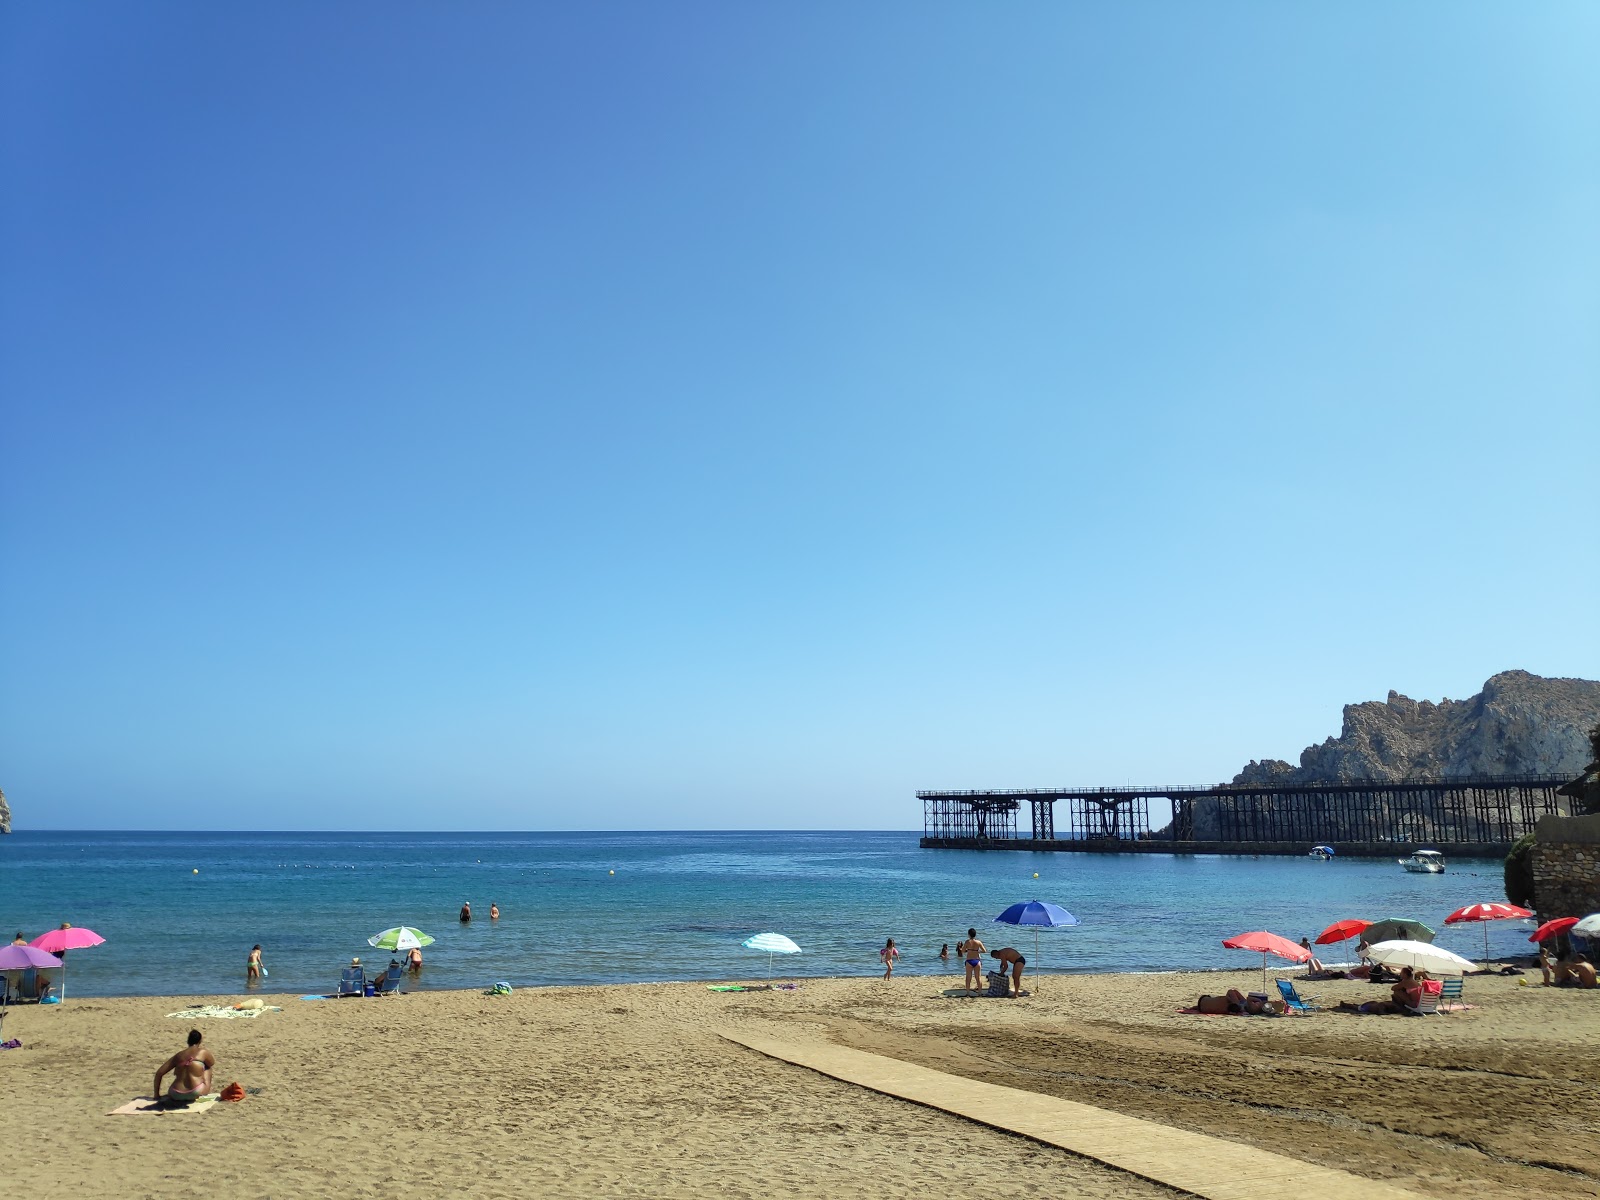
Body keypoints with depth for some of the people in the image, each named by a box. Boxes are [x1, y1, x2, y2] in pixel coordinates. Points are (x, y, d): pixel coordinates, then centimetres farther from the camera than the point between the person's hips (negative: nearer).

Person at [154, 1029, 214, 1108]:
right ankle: (208, 1091, 27)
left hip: (176, 1095, 4)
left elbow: (159, 1073, 13)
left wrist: (157, 1094, 20)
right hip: (195, 1094, -4)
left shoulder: (178, 1055, 15)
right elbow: (212, 1064, 25)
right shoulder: (203, 1052, 5)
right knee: (208, 1067, 24)